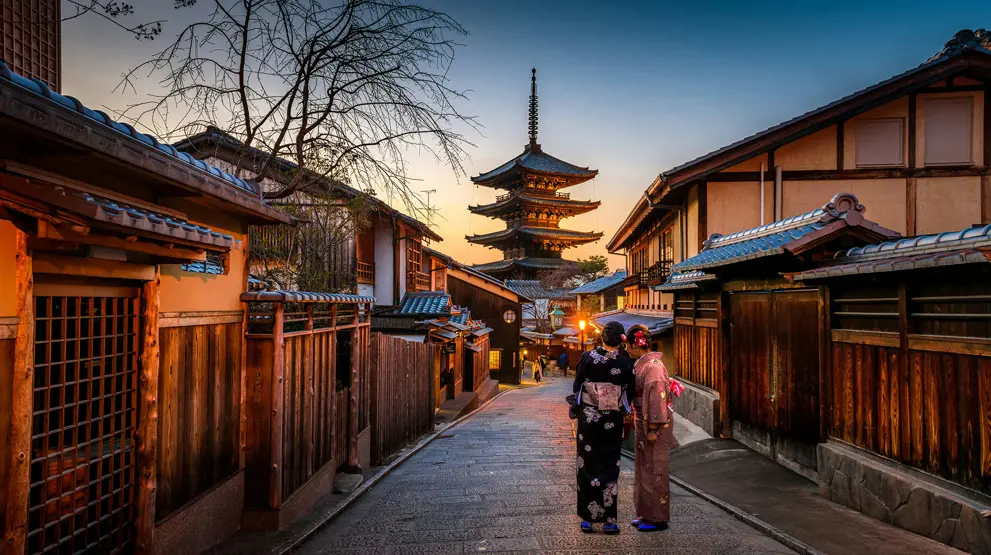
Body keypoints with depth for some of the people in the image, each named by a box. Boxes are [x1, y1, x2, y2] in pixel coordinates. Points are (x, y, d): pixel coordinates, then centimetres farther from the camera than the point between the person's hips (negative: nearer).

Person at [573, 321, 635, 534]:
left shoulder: (587, 357, -9)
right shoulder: (625, 364, -8)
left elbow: (576, 386, -3)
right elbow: (629, 394, 1)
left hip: (588, 418, 0)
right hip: (613, 421, 0)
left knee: (587, 465, 9)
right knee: (609, 468, 9)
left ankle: (587, 519, 15)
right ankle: (608, 520, 12)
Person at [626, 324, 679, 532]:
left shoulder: (653, 366, -19)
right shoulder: (642, 364, 11)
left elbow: (657, 398, -22)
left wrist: (653, 429, -21)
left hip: (655, 426, -10)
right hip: (643, 424, 10)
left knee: (655, 471, -1)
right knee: (644, 469, 15)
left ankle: (659, 519, 9)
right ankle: (647, 514, 25)